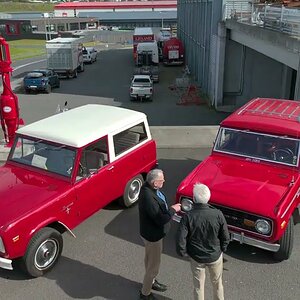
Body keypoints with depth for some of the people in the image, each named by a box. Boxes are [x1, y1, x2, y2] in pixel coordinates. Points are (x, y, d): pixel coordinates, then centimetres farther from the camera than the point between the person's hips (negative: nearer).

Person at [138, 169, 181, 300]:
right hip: (153, 236, -9)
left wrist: (169, 208, -3)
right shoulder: (148, 198, -37)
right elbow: (161, 219, -31)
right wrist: (173, 209, -19)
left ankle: (151, 281, 53)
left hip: (151, 233, 9)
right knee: (153, 266, 10)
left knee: (149, 260, 30)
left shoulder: (149, 187, -8)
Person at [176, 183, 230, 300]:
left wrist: (183, 252, -1)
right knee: (217, 283, 26)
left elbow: (180, 240, -21)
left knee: (198, 286, 22)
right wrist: (222, 250, 8)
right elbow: (225, 237, -11)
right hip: (215, 256, 1)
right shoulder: (218, 214, -22)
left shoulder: (188, 217, -25)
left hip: (196, 257, -1)